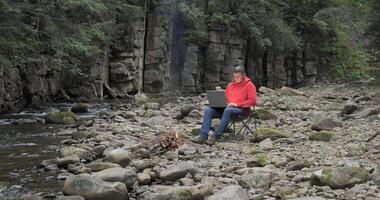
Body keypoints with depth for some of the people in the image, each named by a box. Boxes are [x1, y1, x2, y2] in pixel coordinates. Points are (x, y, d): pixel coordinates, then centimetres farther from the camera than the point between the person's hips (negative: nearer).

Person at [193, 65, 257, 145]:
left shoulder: (249, 85, 3)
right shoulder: (230, 85, 22)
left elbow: (253, 101, -8)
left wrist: (237, 104, -16)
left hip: (242, 109, -6)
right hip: (228, 107, 6)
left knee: (228, 110, -40)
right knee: (208, 110, -18)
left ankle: (216, 137, -41)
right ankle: (203, 136, -31)